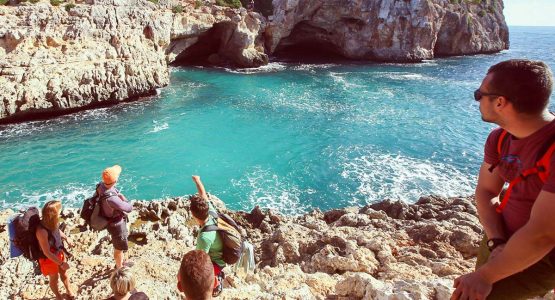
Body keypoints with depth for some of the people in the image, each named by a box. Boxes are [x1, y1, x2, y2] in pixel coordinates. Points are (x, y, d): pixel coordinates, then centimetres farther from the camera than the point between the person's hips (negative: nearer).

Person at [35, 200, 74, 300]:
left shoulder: (52, 223, -19)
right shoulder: (42, 231, -39)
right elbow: (47, 252, -30)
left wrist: (66, 238, -3)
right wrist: (61, 263, -24)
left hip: (59, 253, 6)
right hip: (49, 258, -6)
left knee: (63, 273, 26)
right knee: (54, 278, 21)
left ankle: (69, 291, 51)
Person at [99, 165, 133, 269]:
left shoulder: (102, 185, -18)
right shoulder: (110, 198, -43)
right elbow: (129, 208, -30)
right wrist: (122, 197, -16)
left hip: (115, 220, 8)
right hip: (116, 224, -8)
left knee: (119, 245, 33)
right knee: (120, 248, 18)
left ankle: (121, 263, 57)